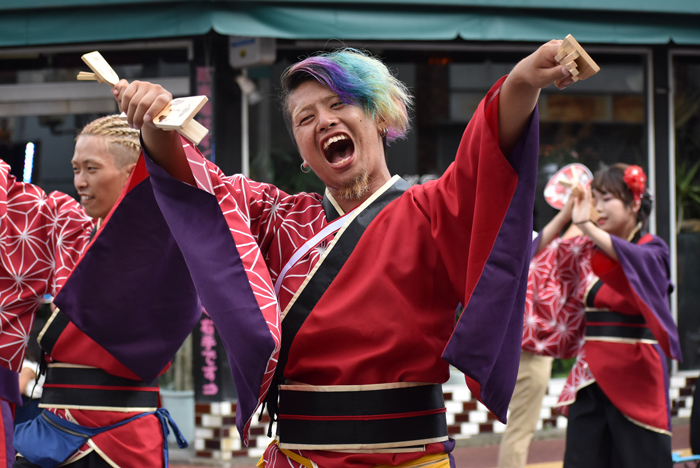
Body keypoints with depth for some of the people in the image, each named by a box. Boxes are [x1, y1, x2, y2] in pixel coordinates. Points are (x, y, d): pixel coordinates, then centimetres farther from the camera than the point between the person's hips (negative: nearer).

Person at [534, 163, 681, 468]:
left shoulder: (652, 249, -2)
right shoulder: (589, 252, 11)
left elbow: (631, 256, -25)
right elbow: (538, 250, 2)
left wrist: (586, 224, -28)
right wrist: (568, 211, -3)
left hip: (634, 371, -5)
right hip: (591, 371, 5)